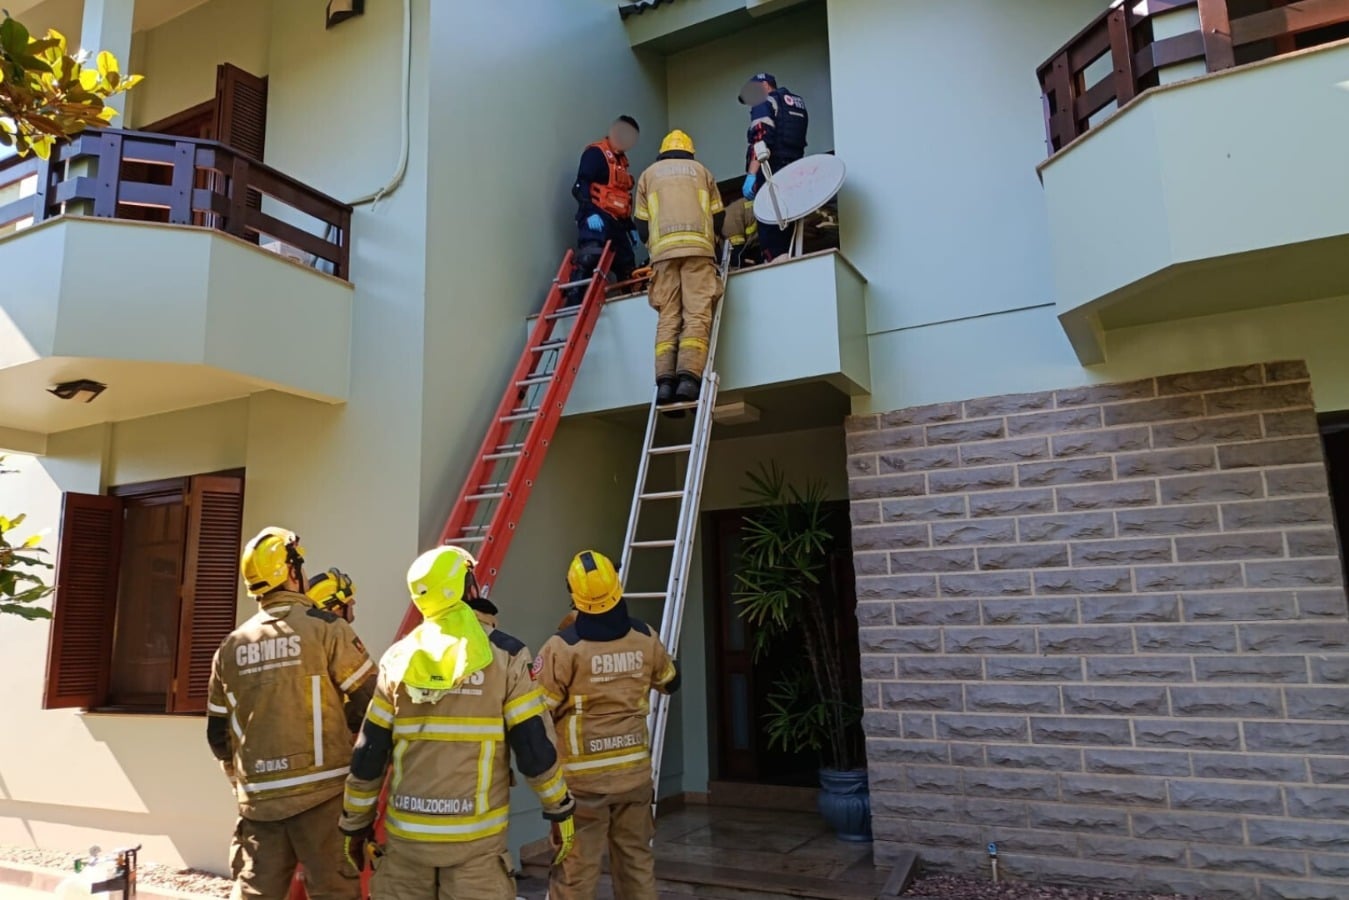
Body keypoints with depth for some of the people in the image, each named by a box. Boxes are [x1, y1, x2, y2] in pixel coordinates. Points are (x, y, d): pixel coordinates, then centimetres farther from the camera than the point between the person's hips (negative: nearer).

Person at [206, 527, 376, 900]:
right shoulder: (325, 629, -9)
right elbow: (370, 703, -8)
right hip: (322, 791, -5)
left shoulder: (231, 645, 7)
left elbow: (218, 734, 14)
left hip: (259, 797, 5)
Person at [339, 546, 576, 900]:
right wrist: (560, 810, 3)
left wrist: (356, 823, 15)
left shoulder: (399, 657, 2)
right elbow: (534, 744, -9)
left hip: (408, 831, 3)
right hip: (475, 834, -3)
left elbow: (369, 753, 4)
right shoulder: (506, 655, -8)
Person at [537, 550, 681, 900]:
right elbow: (671, 682, 15)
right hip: (635, 770, 4)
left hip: (583, 778, -4)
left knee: (575, 871, 5)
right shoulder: (645, 638, -3)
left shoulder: (564, 646, -16)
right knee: (637, 861, 18)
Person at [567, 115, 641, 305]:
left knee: (628, 270, 9)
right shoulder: (596, 153, -2)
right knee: (589, 259, -27)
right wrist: (590, 213, -27)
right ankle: (573, 302, -31)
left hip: (617, 223, 9)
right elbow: (581, 186, -14)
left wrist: (630, 226, 25)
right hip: (597, 219, -9)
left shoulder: (621, 159, 26)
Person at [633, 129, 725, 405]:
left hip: (663, 250, 1)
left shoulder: (649, 174, 24)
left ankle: (665, 380, -19)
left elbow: (642, 225, 18)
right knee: (696, 314, -10)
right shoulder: (701, 170, 25)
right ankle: (688, 376, -27)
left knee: (668, 317, -3)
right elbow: (718, 217, 22)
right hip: (698, 247, -1)